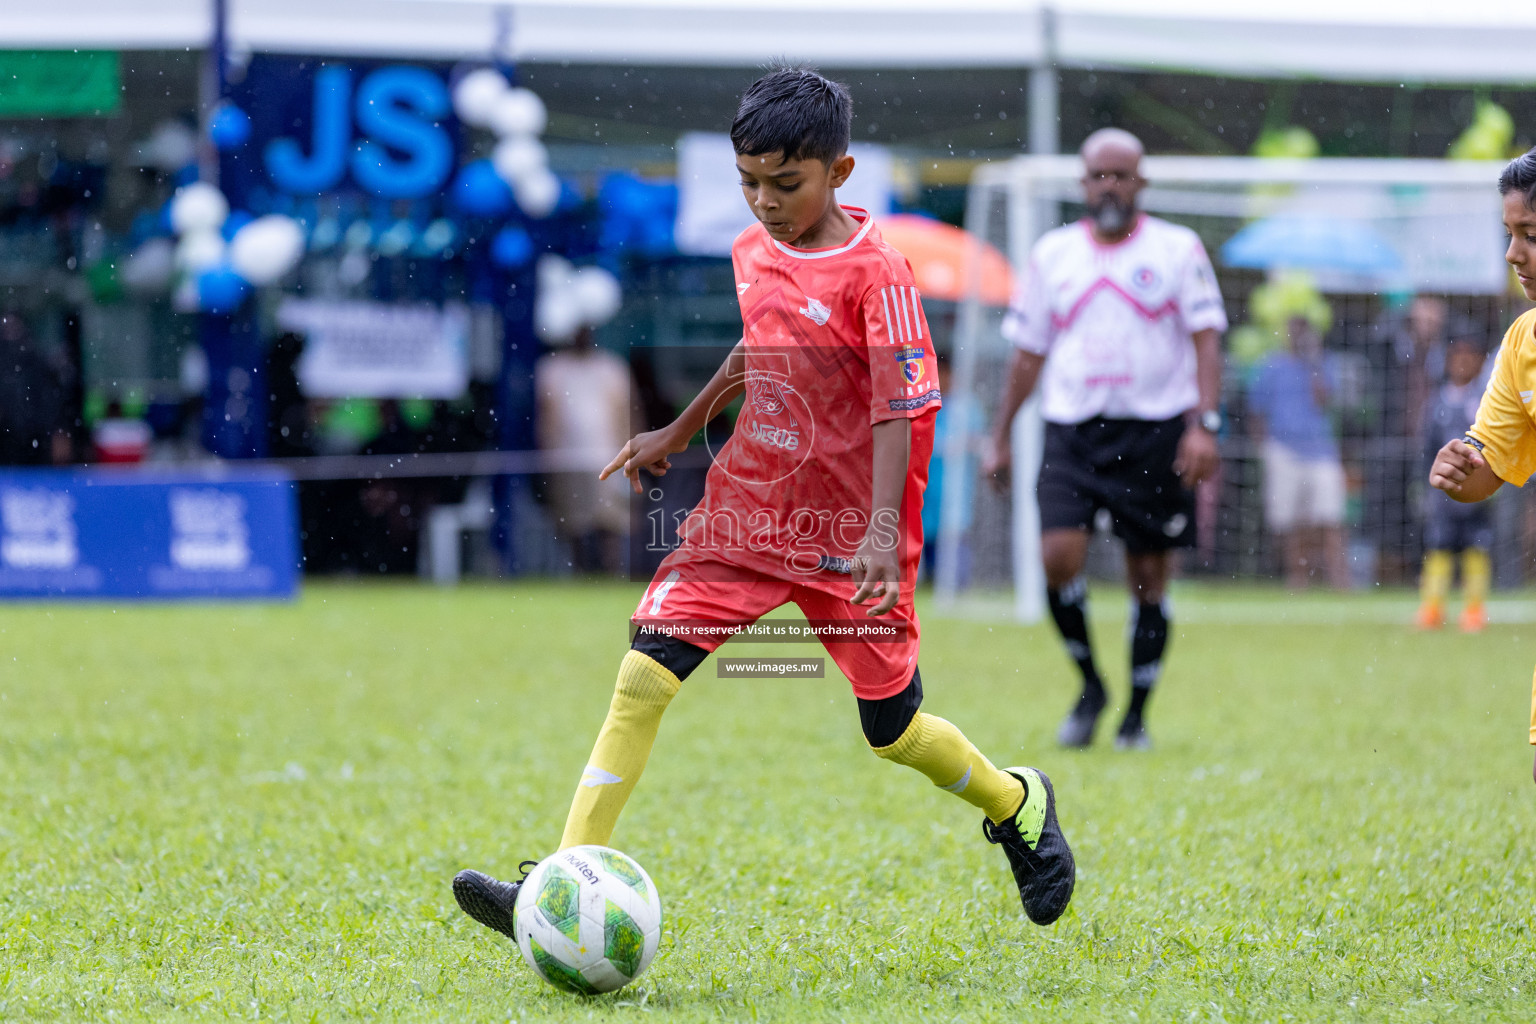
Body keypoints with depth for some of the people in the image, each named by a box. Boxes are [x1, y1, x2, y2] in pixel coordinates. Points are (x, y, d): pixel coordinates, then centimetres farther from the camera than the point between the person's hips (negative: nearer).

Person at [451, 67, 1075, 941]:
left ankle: (1019, 805, 36)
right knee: (645, 673, -11)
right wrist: (678, 433, 29)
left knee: (893, 730, 4)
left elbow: (901, 408, -19)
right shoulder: (753, 252, 6)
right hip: (747, 511, 5)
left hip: (847, 532, -5)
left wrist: (882, 532, -28)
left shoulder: (874, 272, -15)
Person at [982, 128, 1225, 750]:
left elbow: (1206, 340, -2)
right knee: (1059, 553, -16)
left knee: (1148, 576, 1)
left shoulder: (1178, 249, 3)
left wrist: (1205, 424, -14)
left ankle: (1136, 715, 14)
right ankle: (1090, 685, 6)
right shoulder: (1052, 254, 10)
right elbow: (1028, 351, 16)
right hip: (1072, 428, 1)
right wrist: (1000, 438, 13)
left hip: (1156, 429, -1)